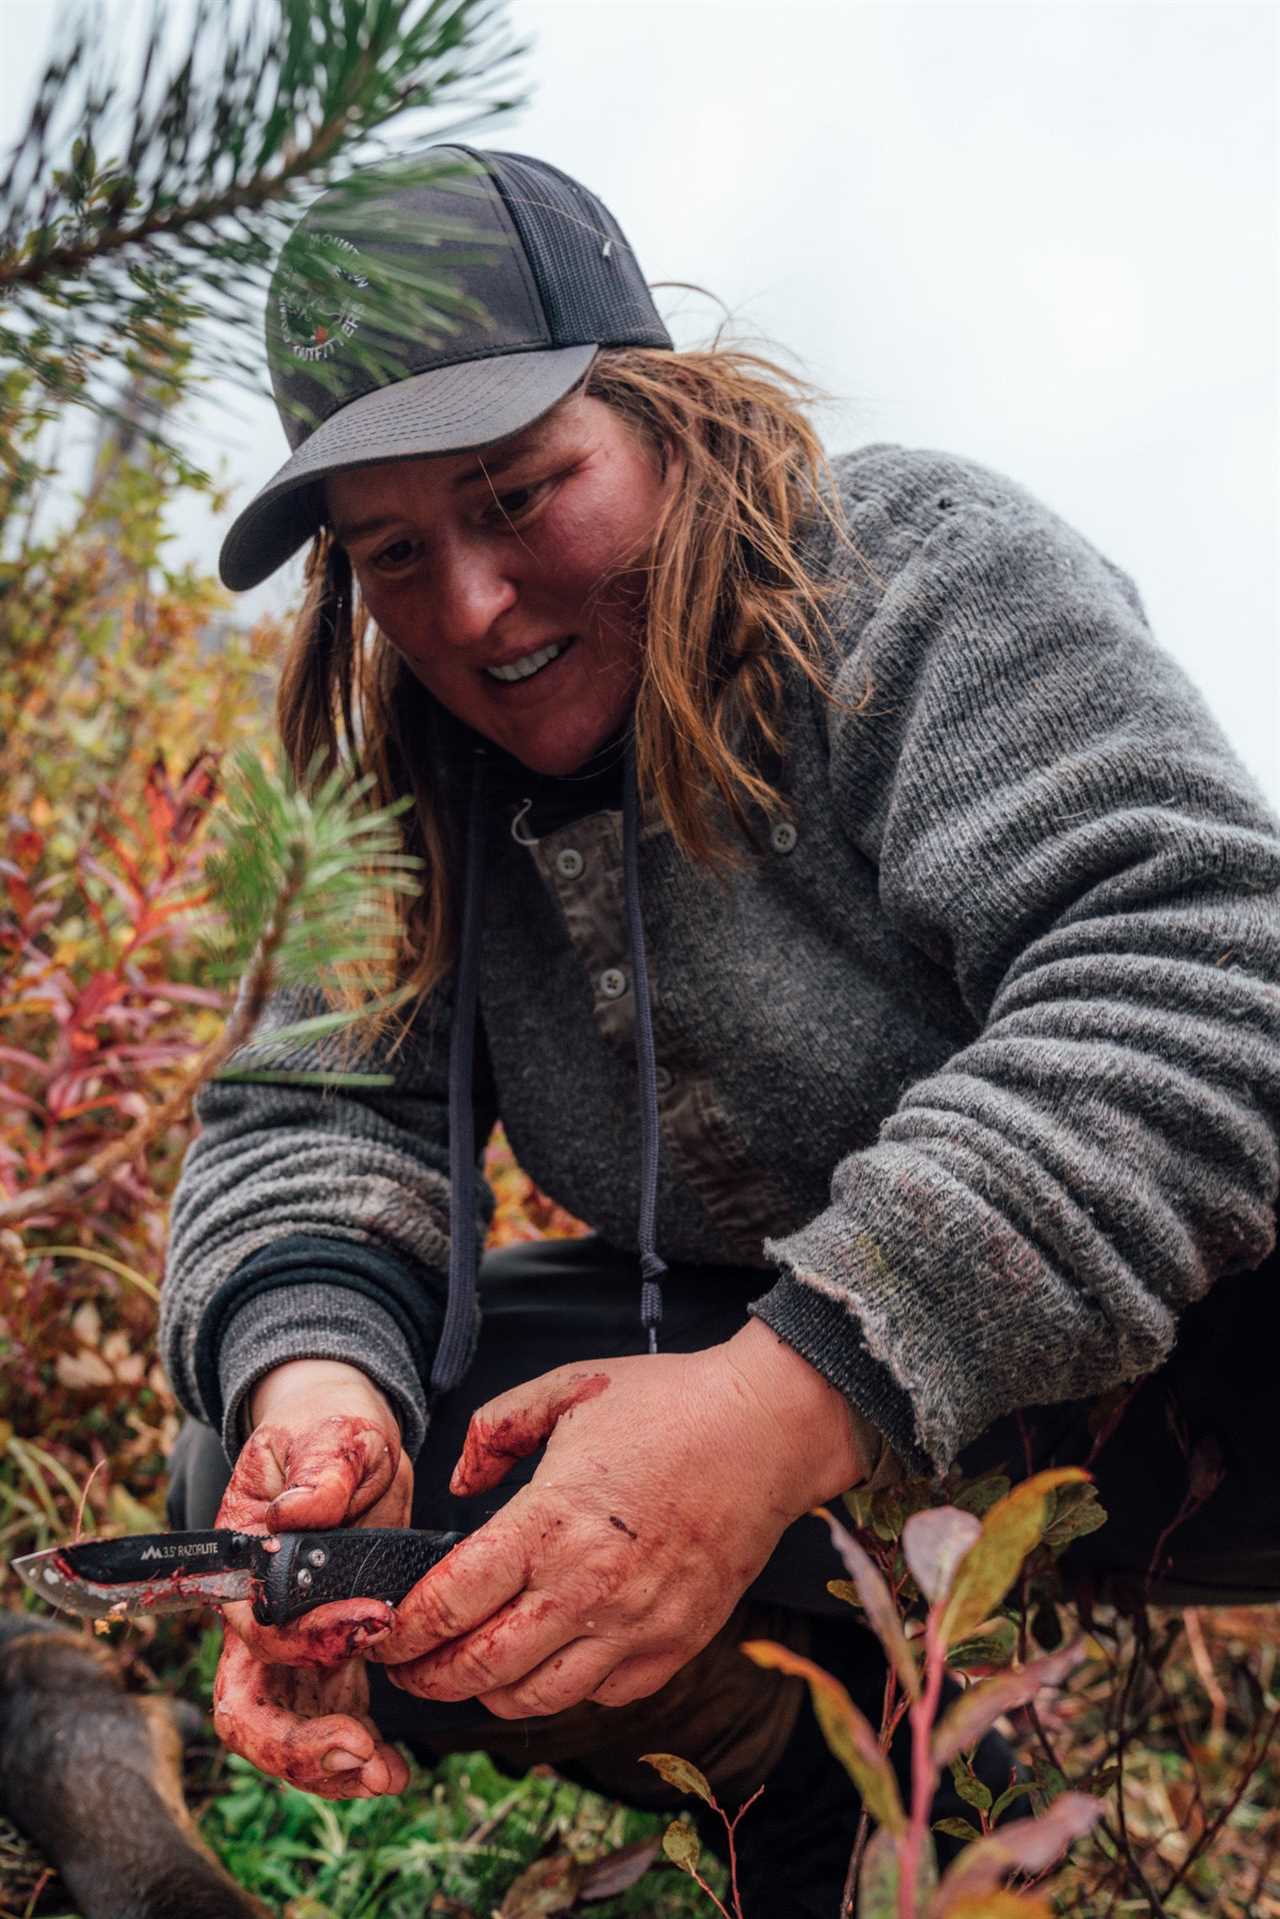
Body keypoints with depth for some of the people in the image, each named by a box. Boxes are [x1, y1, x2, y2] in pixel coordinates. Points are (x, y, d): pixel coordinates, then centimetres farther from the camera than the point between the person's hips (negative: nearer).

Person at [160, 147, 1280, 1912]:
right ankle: (841, 1772, -2)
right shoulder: (426, 795, 2)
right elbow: (316, 1119, -6)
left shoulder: (926, 570, -15)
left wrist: (791, 1402, -40)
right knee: (260, 1483, -12)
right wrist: (311, 1359, -32)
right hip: (753, 1365, 6)